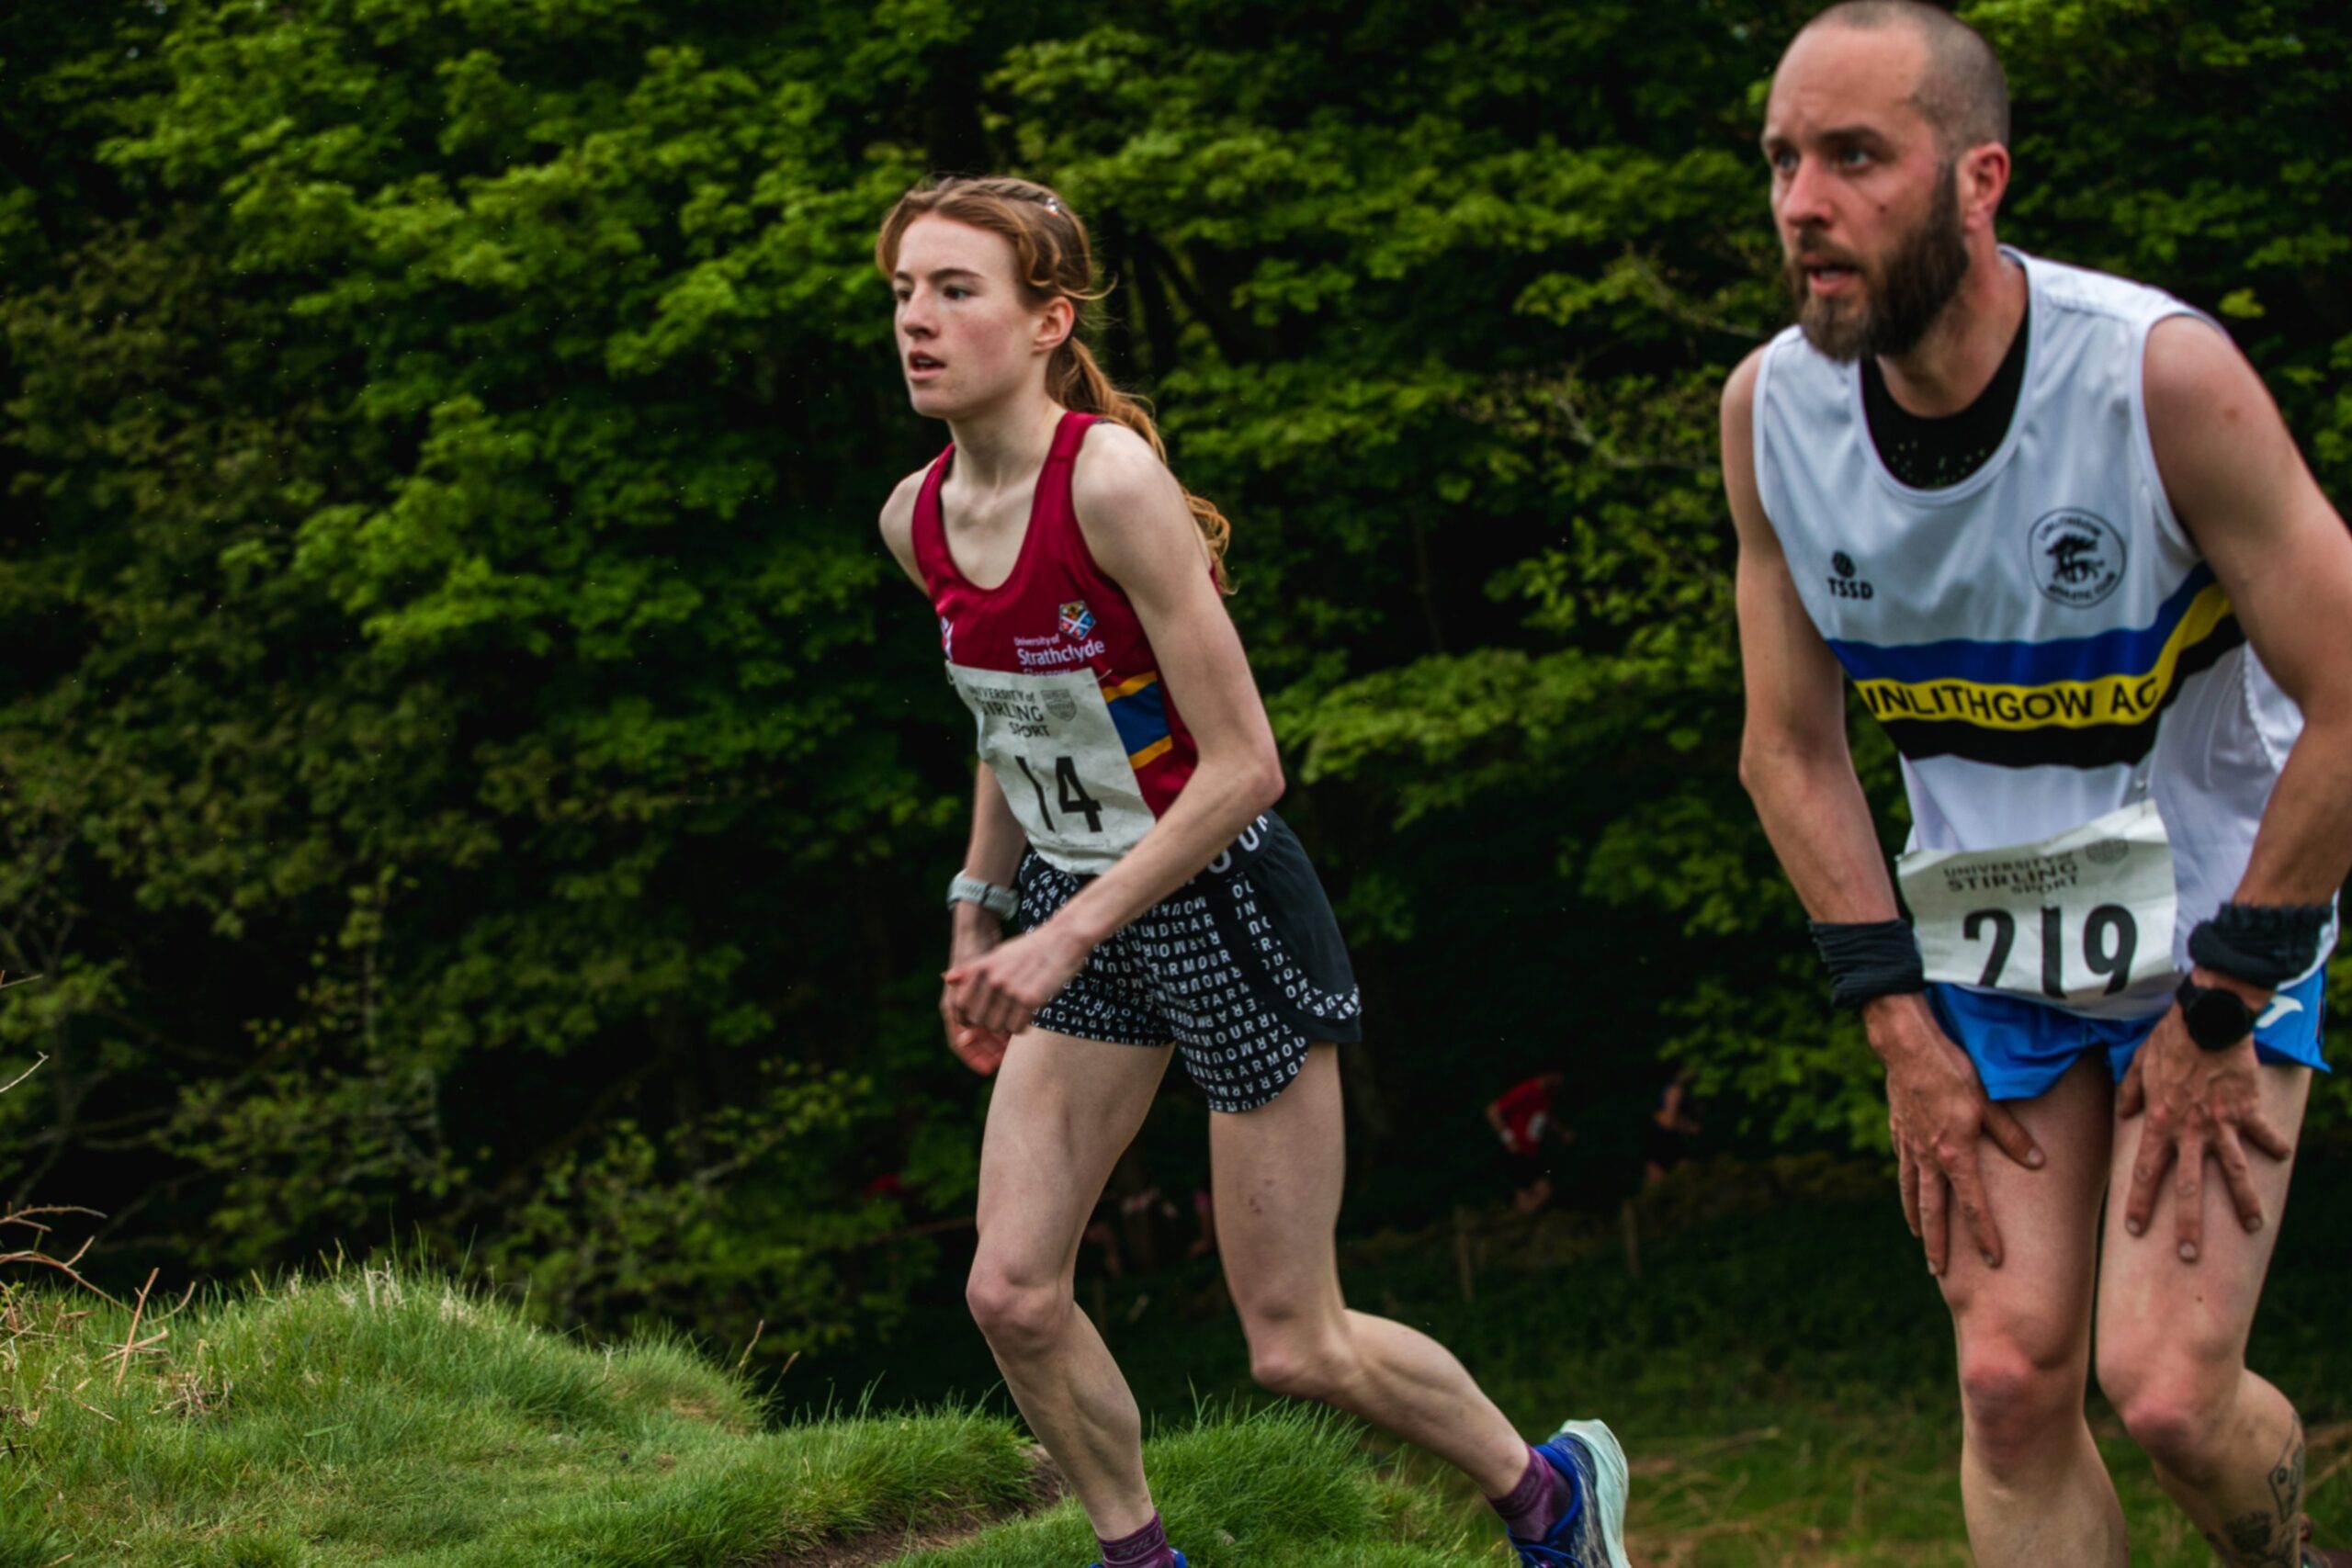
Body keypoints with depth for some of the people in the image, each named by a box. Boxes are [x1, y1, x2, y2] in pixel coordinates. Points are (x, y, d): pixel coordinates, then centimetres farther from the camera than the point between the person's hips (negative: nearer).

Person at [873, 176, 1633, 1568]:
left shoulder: (1112, 481, -25)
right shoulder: (918, 521, -2)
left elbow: (1243, 768, -23)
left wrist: (1066, 936, -23)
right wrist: (978, 920, 19)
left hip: (1223, 906, -7)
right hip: (1079, 917, 7)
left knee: (1296, 1345, 2)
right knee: (1012, 1294, -2)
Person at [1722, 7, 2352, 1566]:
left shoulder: (2161, 372, -24)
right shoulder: (1771, 410, -10)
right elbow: (1792, 747, 2)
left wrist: (2217, 1016, -14)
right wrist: (1903, 1029, -4)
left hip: (2213, 927, -4)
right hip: (1993, 951, 4)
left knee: (2168, 1391, -12)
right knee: (2012, 1384, -4)